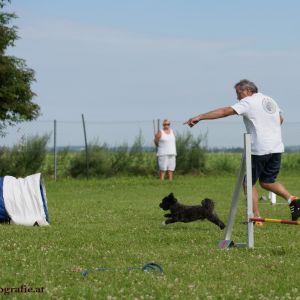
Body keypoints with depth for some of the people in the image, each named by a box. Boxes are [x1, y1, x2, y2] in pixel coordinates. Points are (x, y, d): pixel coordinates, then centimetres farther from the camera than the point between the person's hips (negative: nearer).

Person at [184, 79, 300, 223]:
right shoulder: (270, 100, 17)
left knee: (250, 183, 6)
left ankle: (256, 218, 3)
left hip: (259, 150, -7)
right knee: (267, 182, 17)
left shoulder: (248, 102, -6)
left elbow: (225, 111, -15)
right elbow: (280, 119, 32)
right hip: (276, 148, 7)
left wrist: (199, 117, -18)